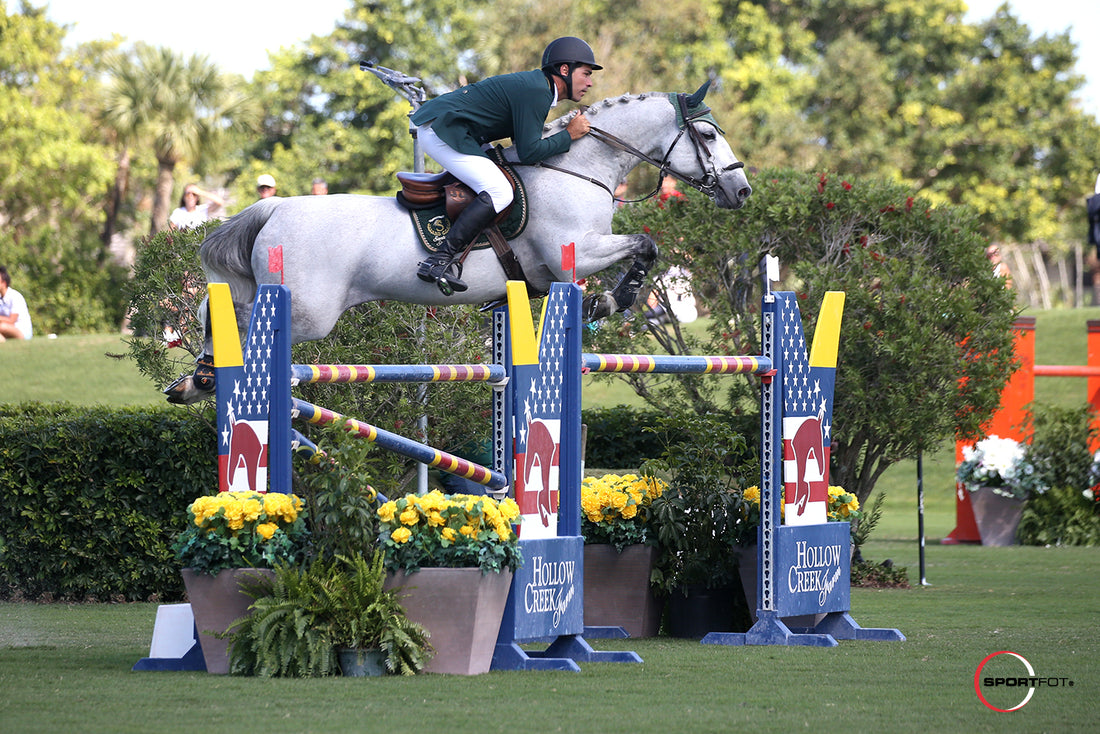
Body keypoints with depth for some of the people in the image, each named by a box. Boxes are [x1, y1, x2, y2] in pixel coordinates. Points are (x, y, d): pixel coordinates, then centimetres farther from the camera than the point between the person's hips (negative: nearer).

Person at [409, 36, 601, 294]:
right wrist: (569, 135, -9)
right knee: (499, 192, -21)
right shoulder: (535, 92, -17)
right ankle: (438, 261, -26)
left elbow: (521, 142, 22)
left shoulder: (536, 85, 15)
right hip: (443, 129, -11)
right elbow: (529, 153, -20)